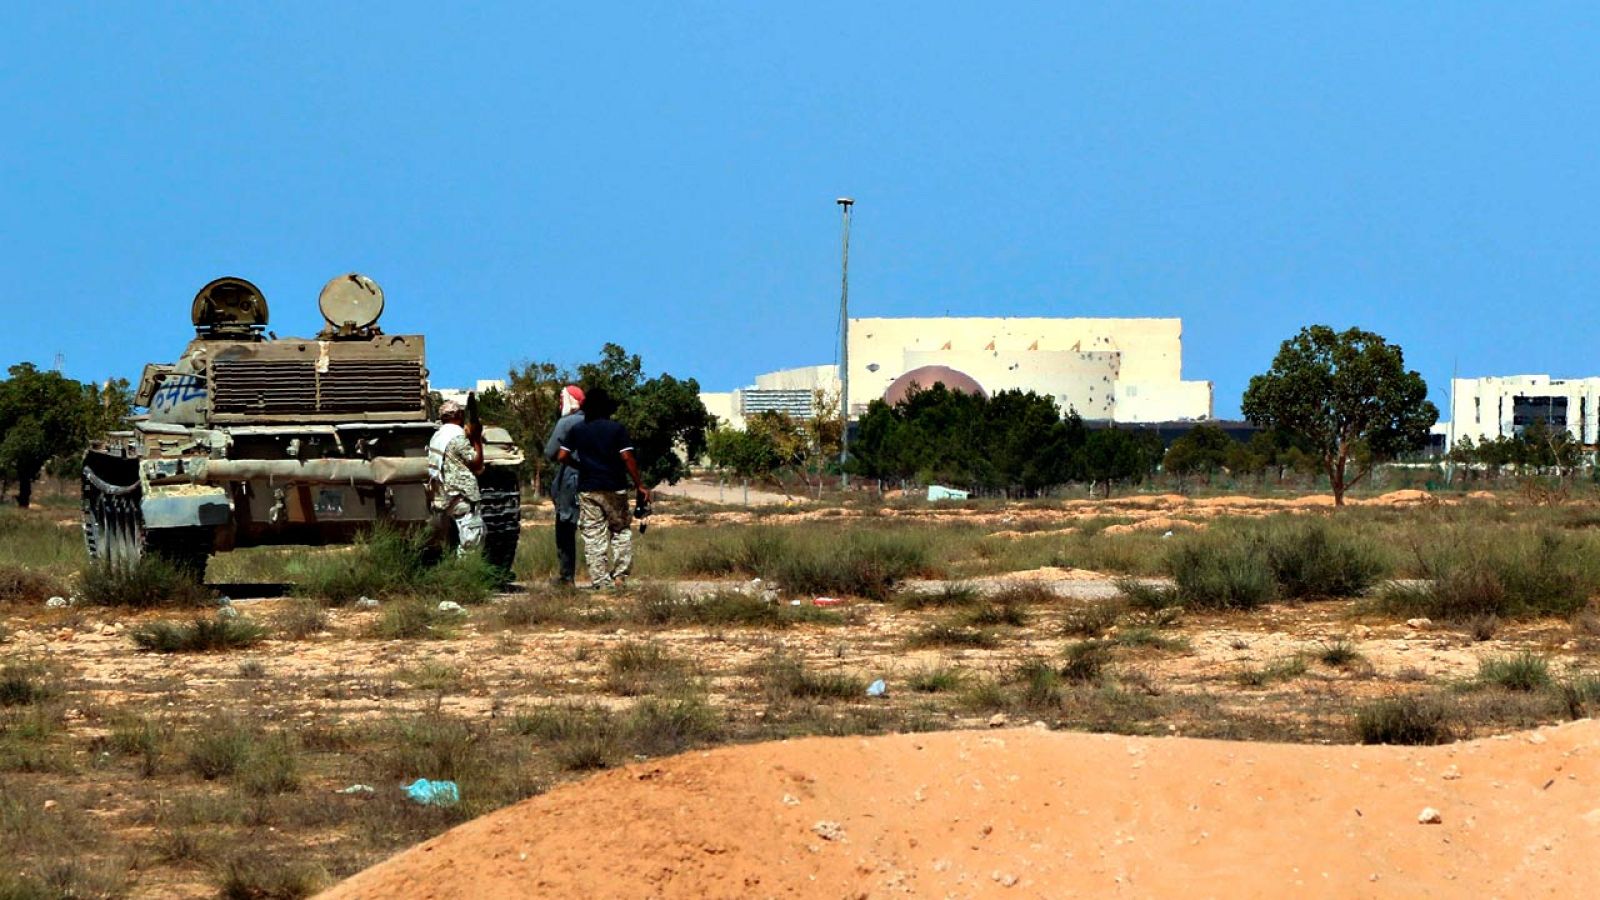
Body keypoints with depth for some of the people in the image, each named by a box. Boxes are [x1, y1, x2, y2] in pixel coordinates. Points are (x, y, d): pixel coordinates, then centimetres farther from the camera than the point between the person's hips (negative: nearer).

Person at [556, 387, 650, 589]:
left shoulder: (578, 430, 5)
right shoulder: (617, 428, -4)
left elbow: (562, 456, 3)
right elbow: (627, 458, -10)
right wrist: (639, 485, -4)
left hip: (587, 490, 2)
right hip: (614, 489, -2)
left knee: (593, 535, 3)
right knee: (622, 530, 11)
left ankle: (599, 580, -2)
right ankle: (620, 575, 0)